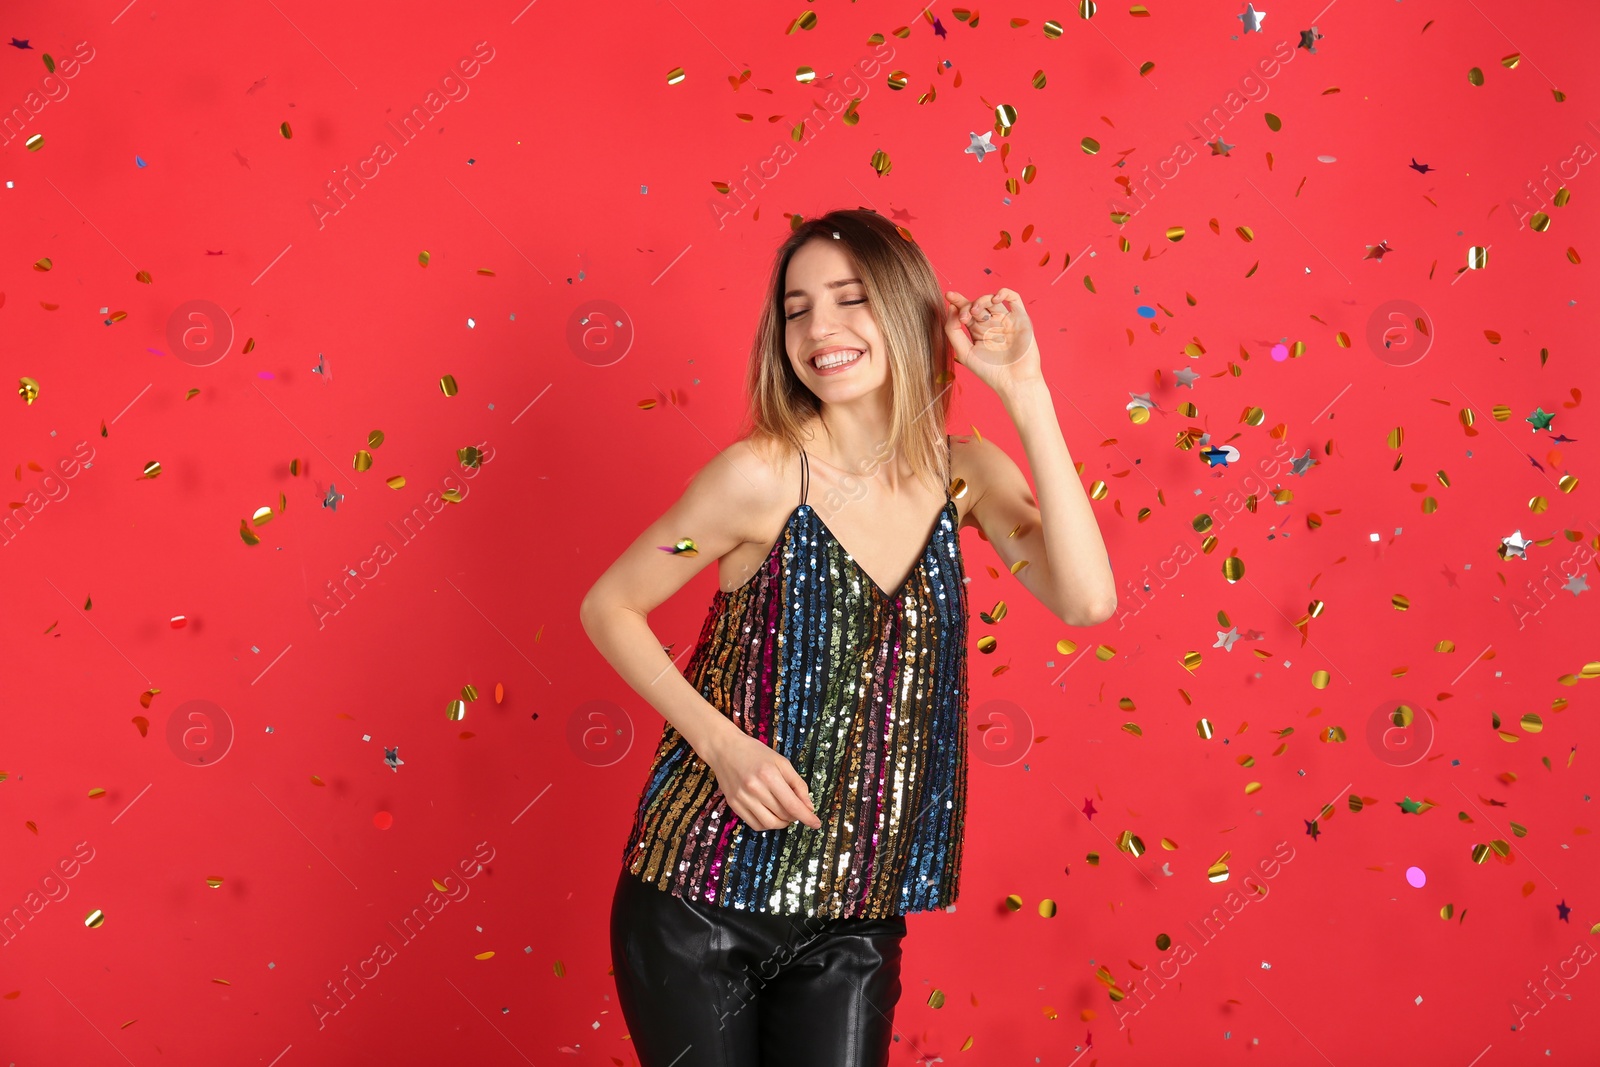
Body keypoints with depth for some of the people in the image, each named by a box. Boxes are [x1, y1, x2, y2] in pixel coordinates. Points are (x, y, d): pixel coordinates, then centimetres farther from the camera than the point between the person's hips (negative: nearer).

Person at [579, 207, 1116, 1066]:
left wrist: (1025, 391, -17)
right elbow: (609, 608, -4)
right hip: (701, 900, -3)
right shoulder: (762, 475, -13)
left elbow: (1085, 598, -16)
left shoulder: (963, 473, -1)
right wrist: (720, 741, -17)